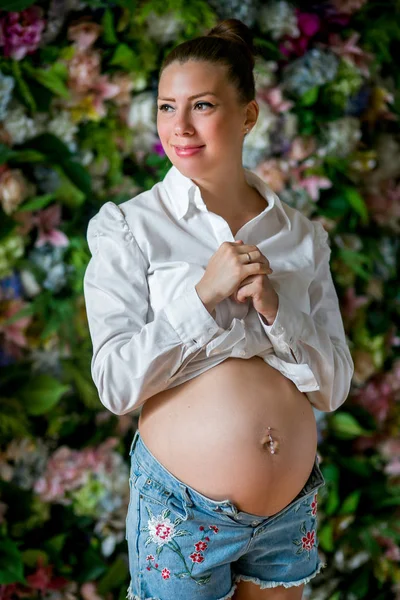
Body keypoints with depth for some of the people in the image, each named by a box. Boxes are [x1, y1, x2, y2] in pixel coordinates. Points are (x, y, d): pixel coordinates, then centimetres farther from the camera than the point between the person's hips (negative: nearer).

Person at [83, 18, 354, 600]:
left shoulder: (301, 235, 2)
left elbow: (334, 387, 0)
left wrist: (273, 308, -16)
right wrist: (204, 294, -22)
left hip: (293, 508, 4)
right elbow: (115, 382, -13)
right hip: (182, 509, -3)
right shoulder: (130, 228, -7)